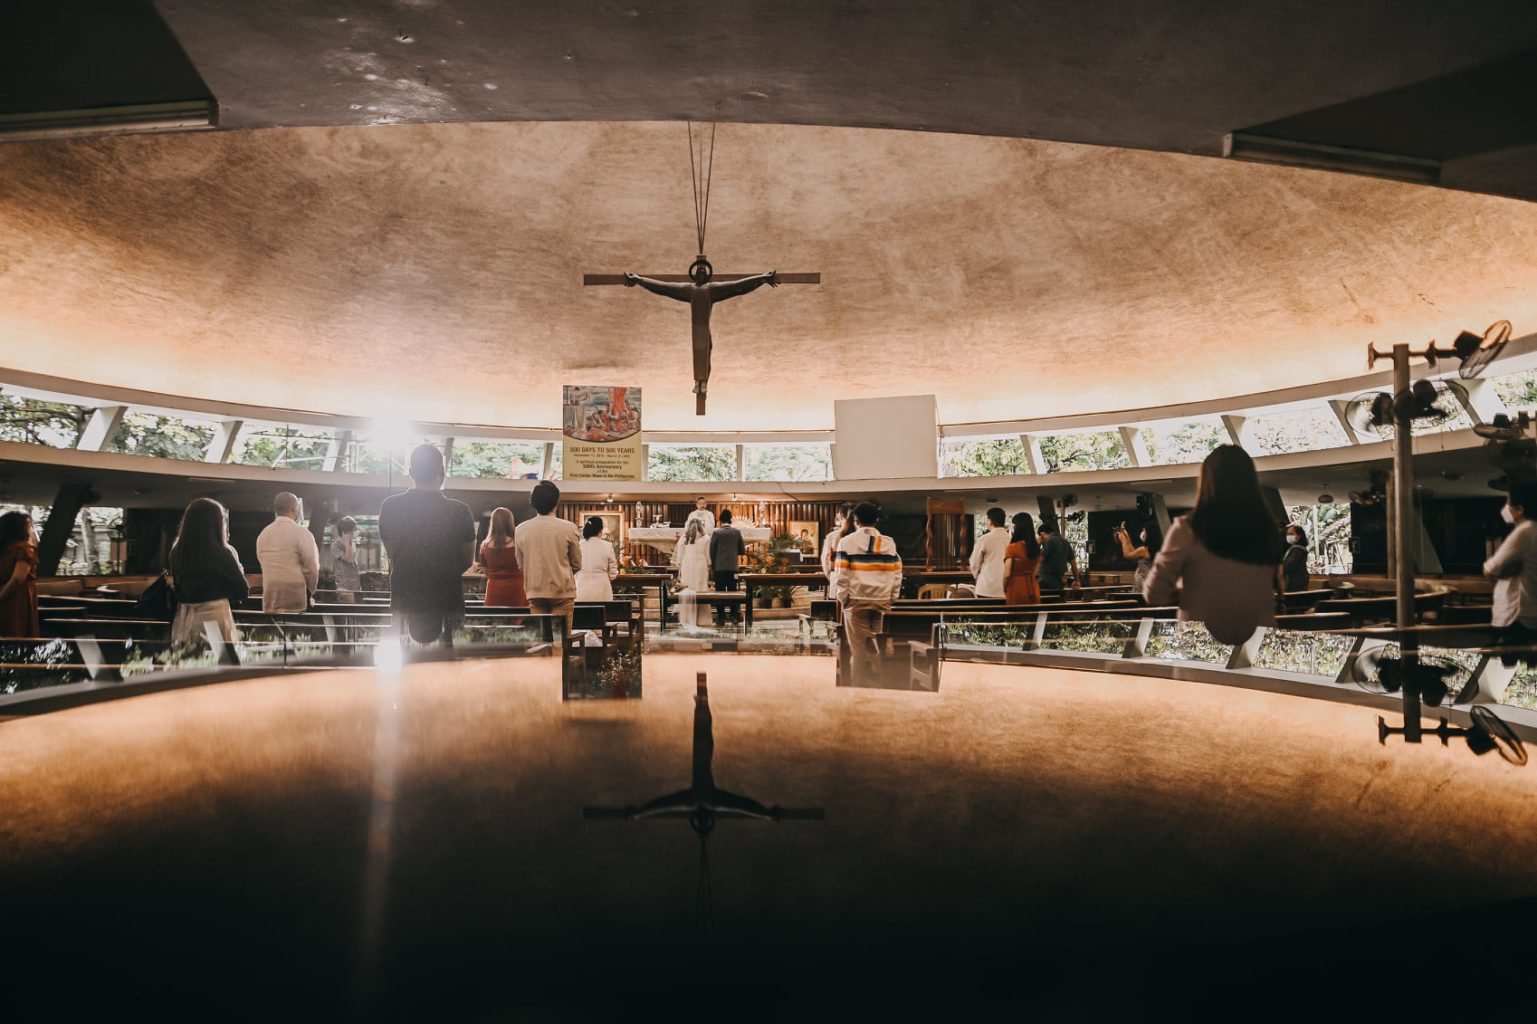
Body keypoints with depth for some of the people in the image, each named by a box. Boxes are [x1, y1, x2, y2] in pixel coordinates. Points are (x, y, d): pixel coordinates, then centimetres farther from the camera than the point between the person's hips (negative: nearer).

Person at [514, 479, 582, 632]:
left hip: (534, 592, 3)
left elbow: (520, 564, 11)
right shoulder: (568, 528, -8)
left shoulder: (520, 530, 0)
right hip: (562, 591, -3)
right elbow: (577, 564, 2)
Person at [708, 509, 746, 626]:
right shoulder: (737, 532, 0)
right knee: (733, 591, 9)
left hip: (719, 567, -2)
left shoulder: (716, 532, -7)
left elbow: (711, 550, -4)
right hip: (733, 567, 2)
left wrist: (712, 564, 10)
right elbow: (742, 551, 3)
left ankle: (721, 618, 3)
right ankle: (735, 616, 8)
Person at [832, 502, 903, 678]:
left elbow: (842, 576, -6)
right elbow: (897, 574, 8)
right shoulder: (889, 543, 8)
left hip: (857, 602, -3)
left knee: (858, 648, 2)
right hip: (883, 602, 3)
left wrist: (843, 598, 3)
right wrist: (891, 598, 15)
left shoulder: (847, 542, -3)